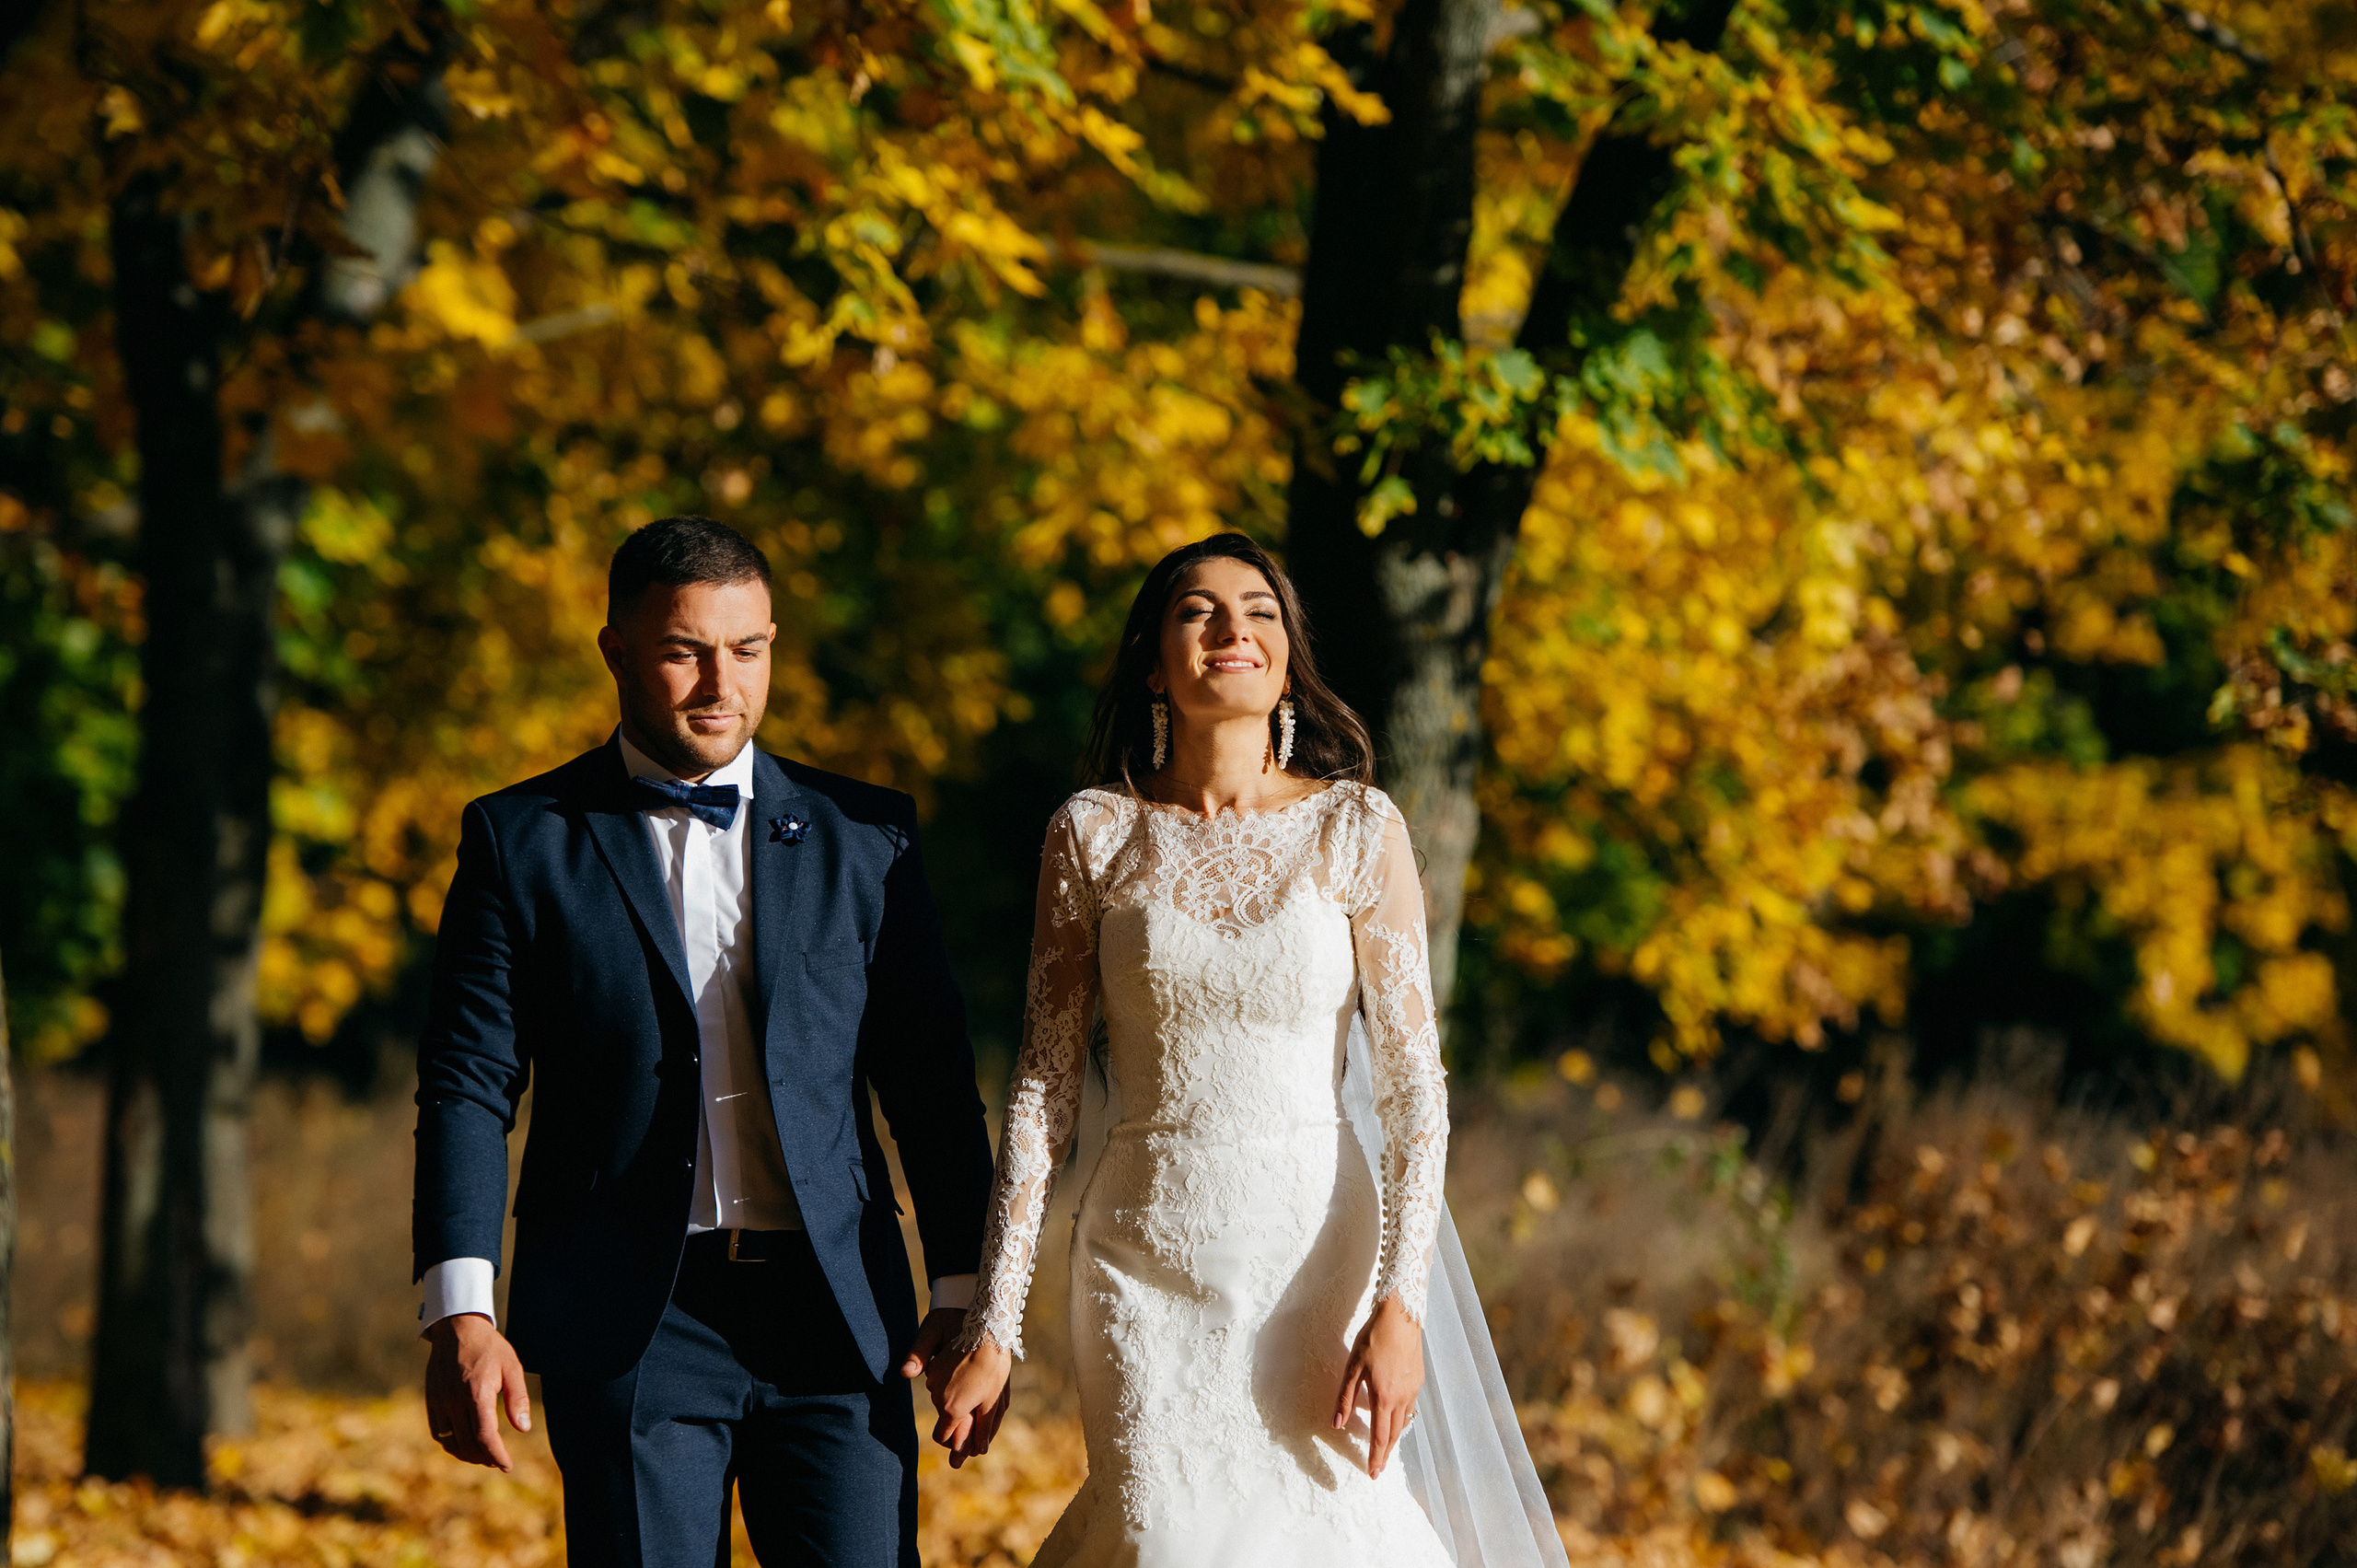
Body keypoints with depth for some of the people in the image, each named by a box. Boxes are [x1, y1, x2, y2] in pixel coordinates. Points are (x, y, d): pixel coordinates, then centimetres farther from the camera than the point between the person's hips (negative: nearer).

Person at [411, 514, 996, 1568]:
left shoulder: (865, 838, 10)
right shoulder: (521, 842, 5)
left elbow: (930, 1080, 10)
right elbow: (469, 1084, 0)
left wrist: (966, 1294, 3)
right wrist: (460, 1314, -11)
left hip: (836, 1321, 2)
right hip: (627, 1326, -1)